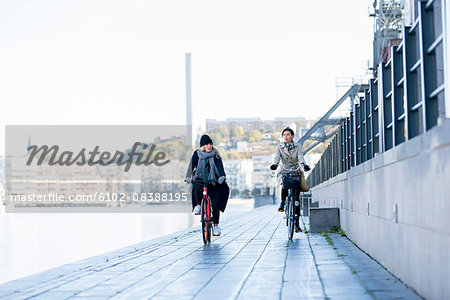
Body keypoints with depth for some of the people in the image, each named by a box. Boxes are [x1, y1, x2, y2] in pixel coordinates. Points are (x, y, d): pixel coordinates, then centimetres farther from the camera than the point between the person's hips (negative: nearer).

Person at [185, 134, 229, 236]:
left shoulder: (215, 154, 0)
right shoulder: (197, 154, -2)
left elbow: (220, 166, -11)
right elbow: (192, 165, -11)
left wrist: (222, 176, -30)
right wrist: (188, 177, -28)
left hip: (212, 181, 1)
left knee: (216, 202, -12)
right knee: (198, 186, -36)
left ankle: (216, 225, 1)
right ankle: (198, 205, -8)